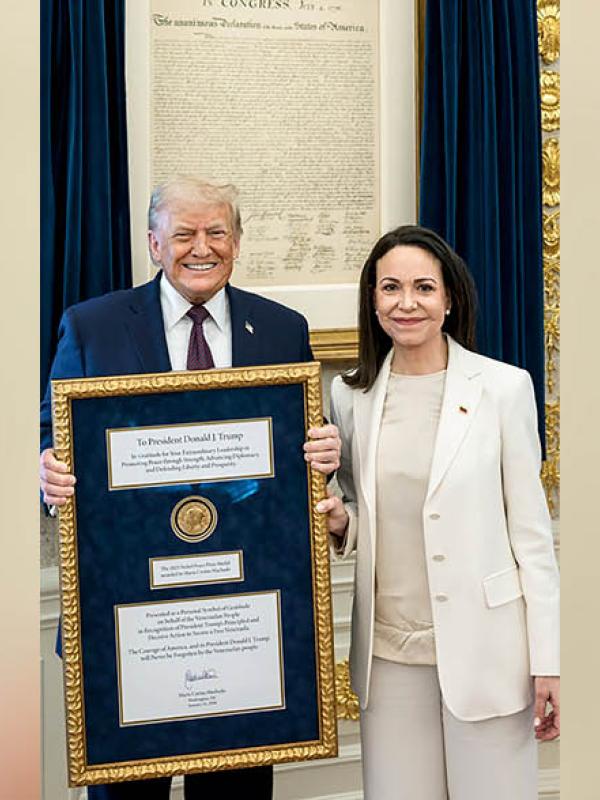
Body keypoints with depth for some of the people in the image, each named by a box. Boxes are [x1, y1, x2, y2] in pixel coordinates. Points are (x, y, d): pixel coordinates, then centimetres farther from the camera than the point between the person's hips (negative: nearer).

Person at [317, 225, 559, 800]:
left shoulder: (503, 387, -5)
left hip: (483, 644, -3)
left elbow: (530, 528, -4)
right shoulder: (351, 395, 4)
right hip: (389, 649, 3)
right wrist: (340, 523, -8)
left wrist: (547, 660, -6)